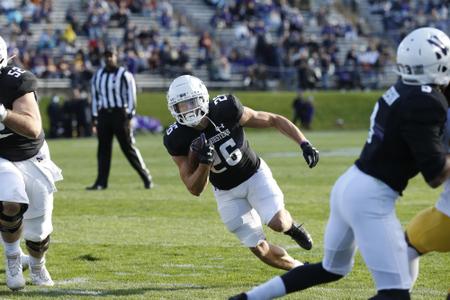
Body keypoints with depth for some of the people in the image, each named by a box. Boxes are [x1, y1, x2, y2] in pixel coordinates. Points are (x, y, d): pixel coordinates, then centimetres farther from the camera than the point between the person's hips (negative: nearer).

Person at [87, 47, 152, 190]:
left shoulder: (124, 75, -4)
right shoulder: (98, 75, 12)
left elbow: (131, 96, -5)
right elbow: (95, 97, 18)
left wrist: (129, 116, -12)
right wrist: (95, 118, 14)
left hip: (120, 113, -5)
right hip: (104, 114, 5)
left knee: (128, 147, -5)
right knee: (103, 148, 4)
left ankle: (146, 177, 3)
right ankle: (101, 182, 7)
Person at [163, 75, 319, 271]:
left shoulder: (225, 110, -25)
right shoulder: (178, 139, -21)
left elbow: (274, 121, -12)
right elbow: (194, 189, -17)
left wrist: (304, 144, -21)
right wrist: (204, 163, -36)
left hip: (255, 175, -1)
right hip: (227, 192, 1)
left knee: (277, 223, -24)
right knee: (259, 248, -2)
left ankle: (291, 226, 14)